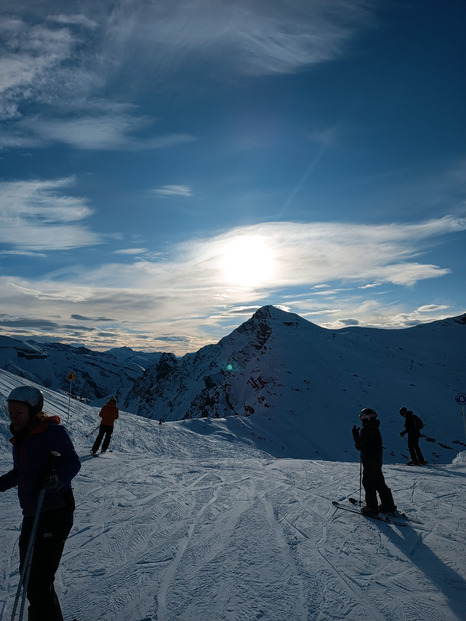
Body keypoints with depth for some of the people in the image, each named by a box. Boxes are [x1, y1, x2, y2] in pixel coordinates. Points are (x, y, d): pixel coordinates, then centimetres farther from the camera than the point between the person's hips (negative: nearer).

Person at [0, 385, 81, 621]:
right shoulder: (20, 438, 8)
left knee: (38, 585, -5)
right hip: (31, 516, 9)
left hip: (55, 515, -9)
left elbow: (72, 463, -27)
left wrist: (58, 477, -46)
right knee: (29, 575, 21)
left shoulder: (53, 432, -16)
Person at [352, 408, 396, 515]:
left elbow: (359, 446, -19)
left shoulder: (366, 430, -21)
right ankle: (389, 505, 26)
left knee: (368, 483, 2)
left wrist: (355, 434, -8)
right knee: (379, 483, 18)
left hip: (369, 461, -9)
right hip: (378, 459, 9)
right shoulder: (375, 429, 7)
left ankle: (372, 507, 8)